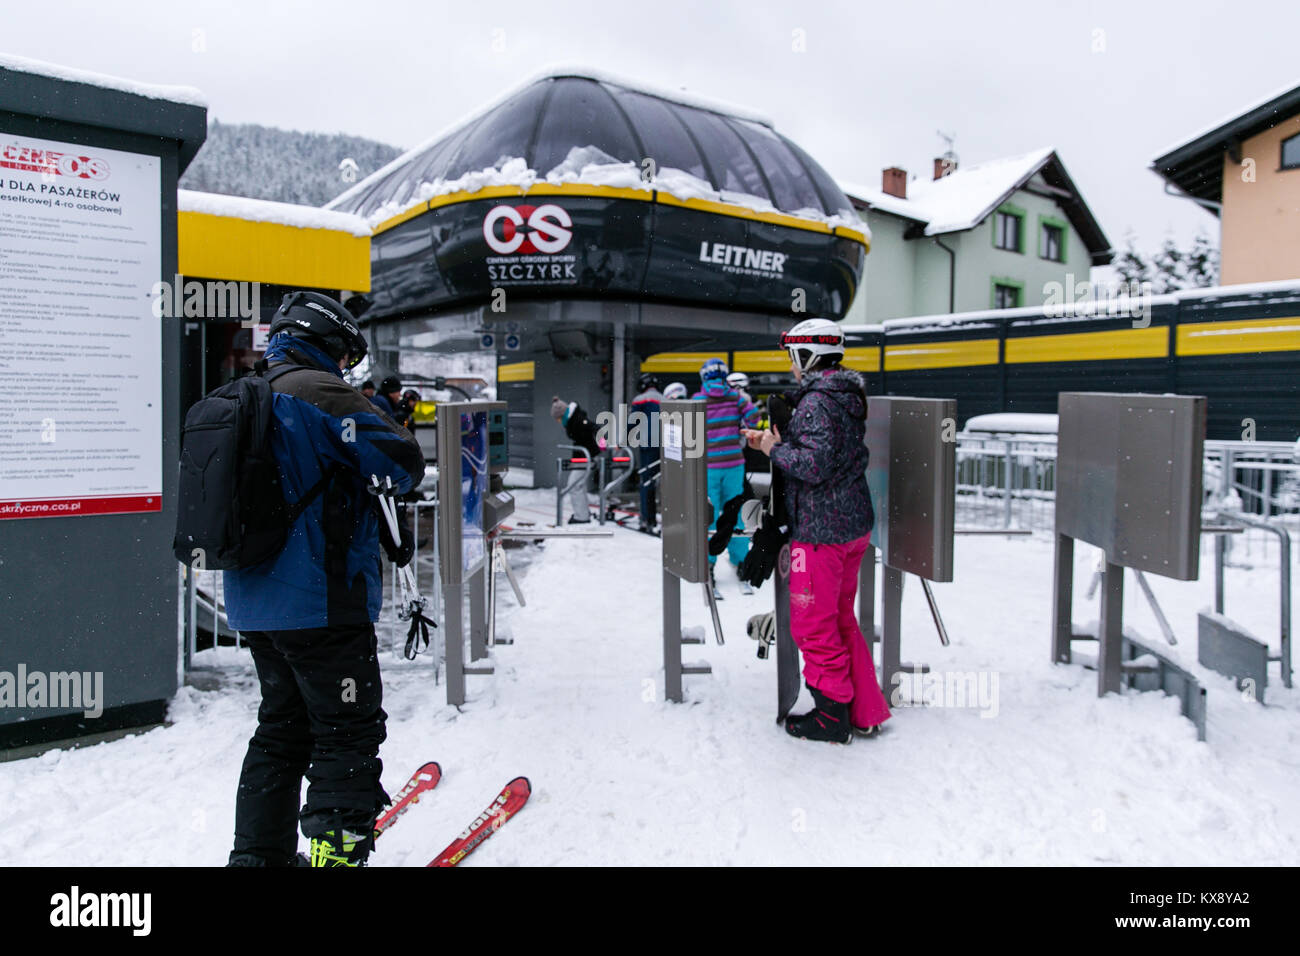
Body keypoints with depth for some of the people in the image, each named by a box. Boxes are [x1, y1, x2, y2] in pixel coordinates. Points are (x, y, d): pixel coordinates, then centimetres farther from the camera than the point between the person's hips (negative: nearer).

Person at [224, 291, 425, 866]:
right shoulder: (320, 393, -13)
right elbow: (401, 461, -20)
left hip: (254, 602, 9)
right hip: (318, 601, -9)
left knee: (282, 727, 21)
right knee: (349, 732, 1)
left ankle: (258, 852, 28)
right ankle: (336, 851, 2)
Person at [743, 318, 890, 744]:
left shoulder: (816, 401, -18)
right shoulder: (847, 396, 13)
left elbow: (815, 465, -26)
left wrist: (776, 450, -10)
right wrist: (773, 440, 11)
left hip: (821, 529, -10)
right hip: (855, 523, 10)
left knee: (813, 625, 3)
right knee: (842, 617, 19)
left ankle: (833, 716, 14)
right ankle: (865, 711, 26)